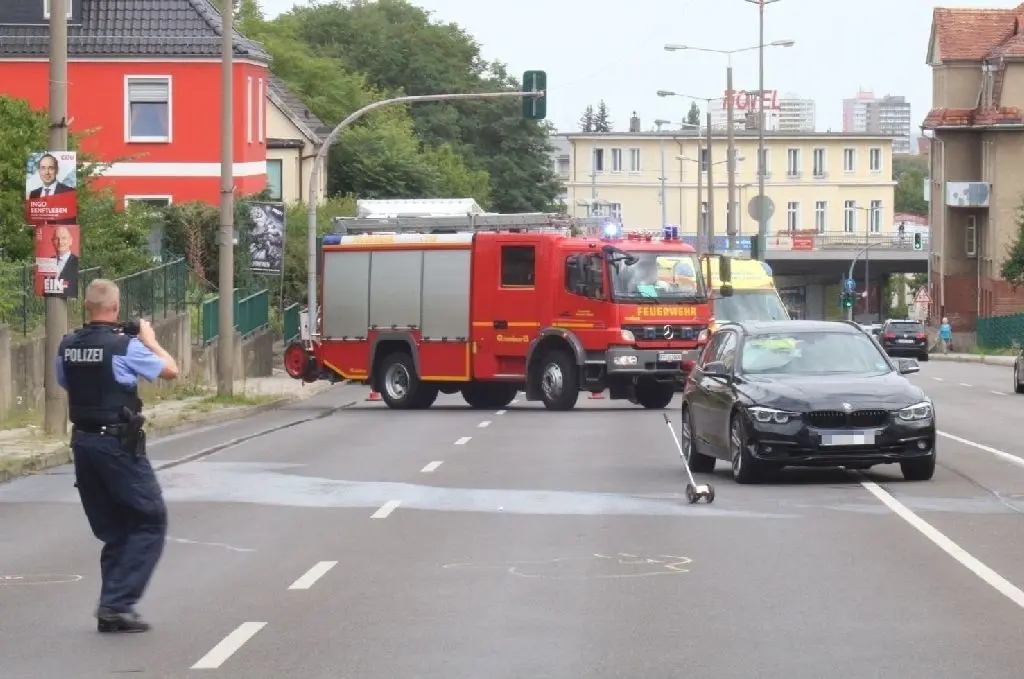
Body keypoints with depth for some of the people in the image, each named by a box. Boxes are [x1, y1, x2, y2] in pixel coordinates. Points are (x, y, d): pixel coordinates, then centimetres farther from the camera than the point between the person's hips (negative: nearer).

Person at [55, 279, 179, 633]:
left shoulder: (67, 347, 3)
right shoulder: (125, 346, -14)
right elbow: (171, 370, -4)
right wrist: (150, 340, 12)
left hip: (83, 441, 7)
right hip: (119, 444, -7)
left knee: (113, 530, 16)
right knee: (150, 523, 4)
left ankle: (112, 608, 14)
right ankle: (117, 603, -5)